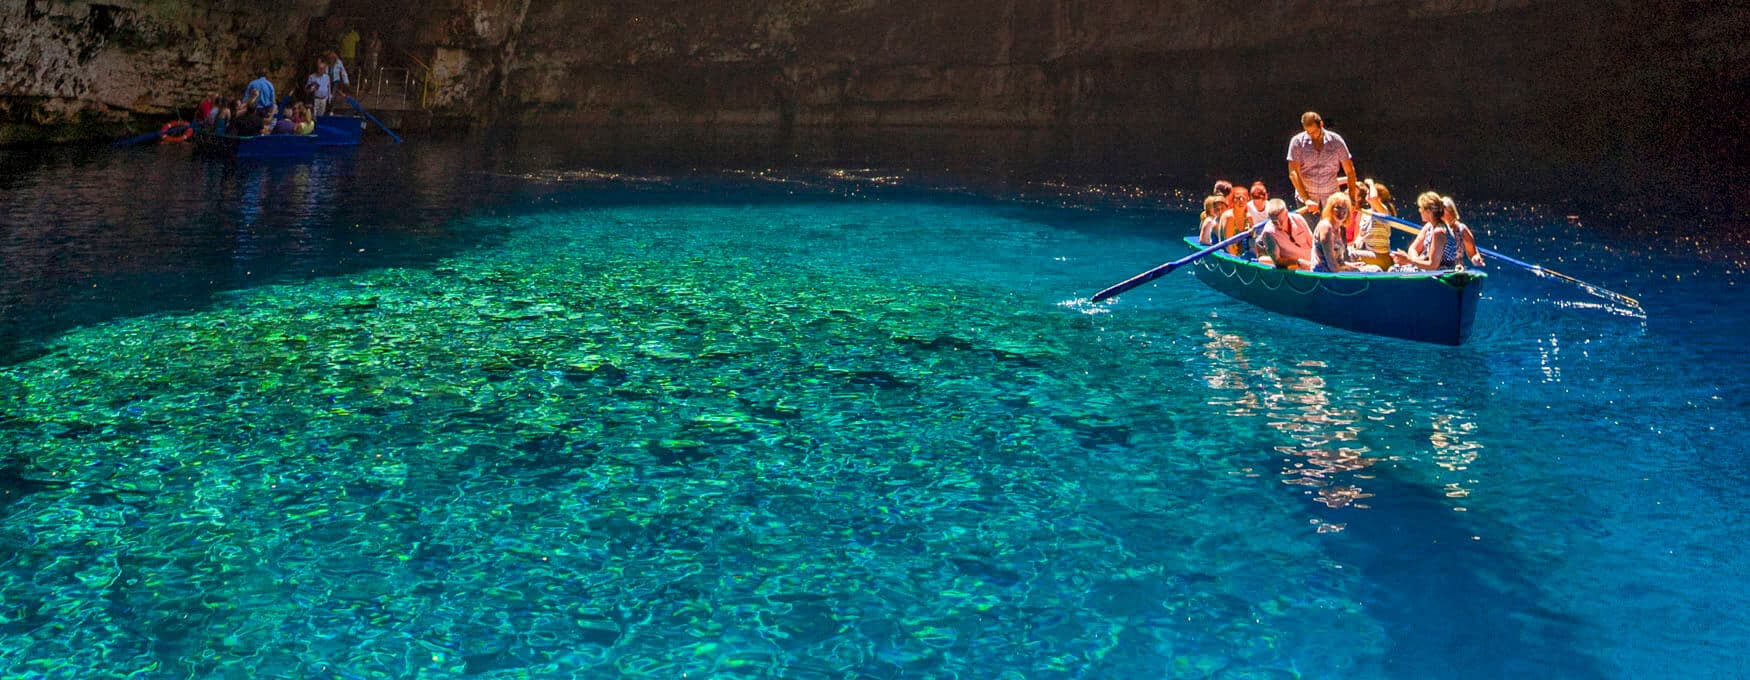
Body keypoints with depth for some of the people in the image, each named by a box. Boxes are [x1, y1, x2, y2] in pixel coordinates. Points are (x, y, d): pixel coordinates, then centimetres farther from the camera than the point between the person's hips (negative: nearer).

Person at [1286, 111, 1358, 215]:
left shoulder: (1336, 141, -2)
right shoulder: (1297, 142, -7)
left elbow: (1350, 171, 3)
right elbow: (1293, 173, -13)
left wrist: (1352, 198, -1)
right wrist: (1306, 200, -23)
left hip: (1331, 195, 1)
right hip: (1305, 194, -1)